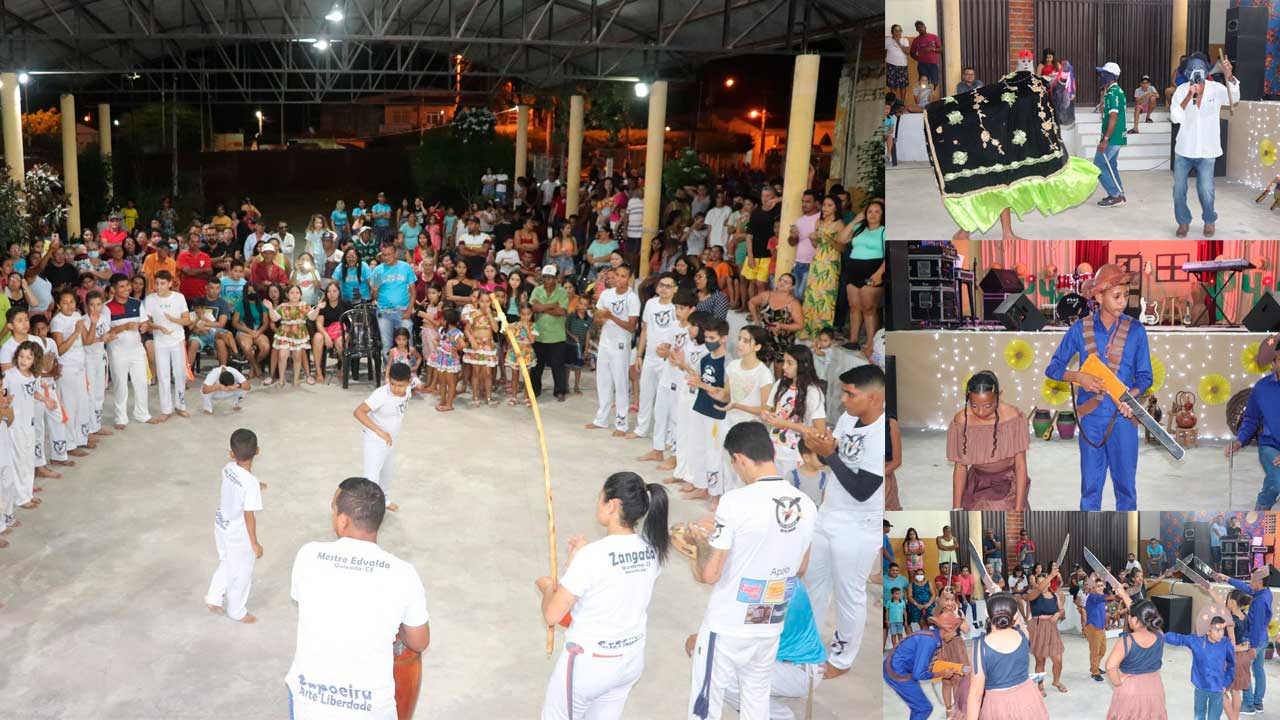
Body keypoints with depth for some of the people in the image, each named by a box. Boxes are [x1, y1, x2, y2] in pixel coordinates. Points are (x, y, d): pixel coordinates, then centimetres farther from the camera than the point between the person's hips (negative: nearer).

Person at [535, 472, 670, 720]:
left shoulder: (591, 556, -26)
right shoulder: (653, 549, -6)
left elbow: (552, 616, -20)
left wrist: (547, 587, 0)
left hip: (588, 663, -6)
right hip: (632, 659, 6)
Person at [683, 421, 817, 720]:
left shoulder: (736, 501, -21)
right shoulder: (807, 505, -2)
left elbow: (709, 574, -18)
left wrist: (701, 540, 3)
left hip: (727, 628, -5)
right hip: (770, 627, 6)